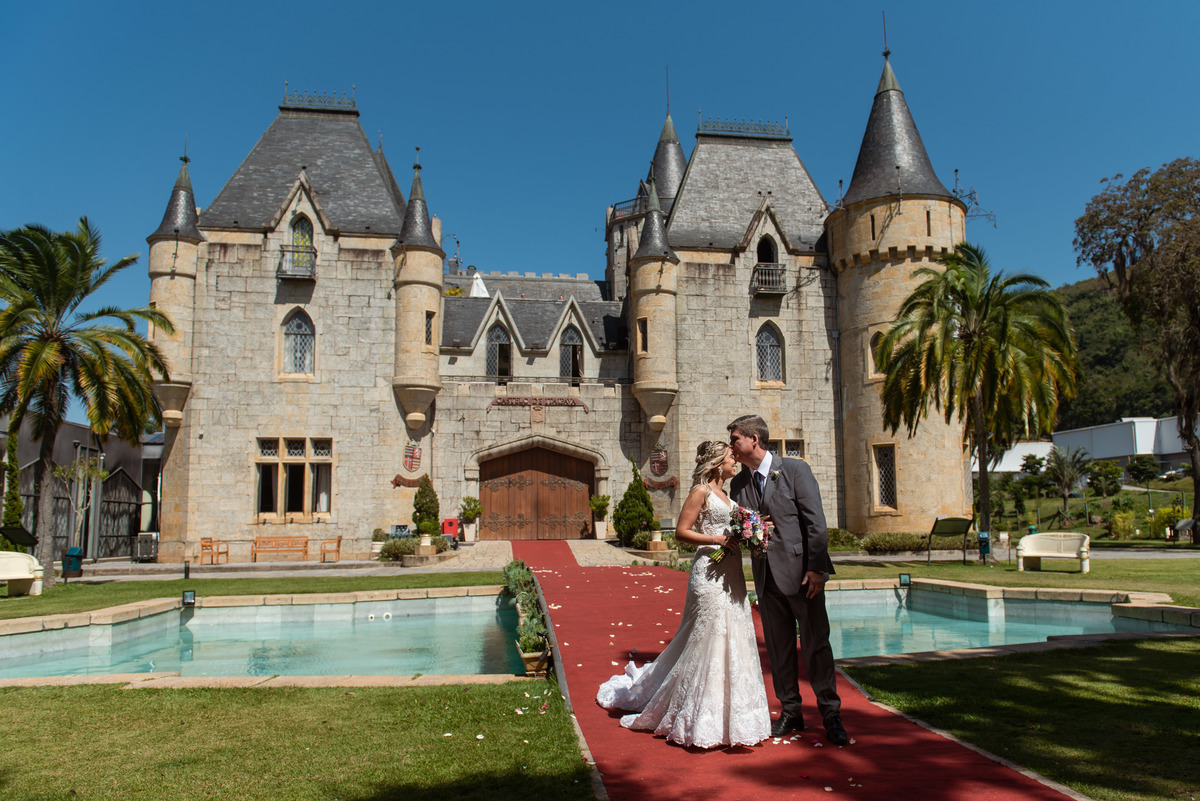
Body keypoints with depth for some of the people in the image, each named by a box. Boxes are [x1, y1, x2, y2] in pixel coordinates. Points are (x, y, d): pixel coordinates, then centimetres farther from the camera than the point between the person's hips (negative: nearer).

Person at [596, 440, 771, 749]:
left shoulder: (726, 493, 17)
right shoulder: (701, 491, -7)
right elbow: (682, 531, -12)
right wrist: (718, 540, -19)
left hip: (731, 574, 9)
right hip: (710, 573, -9)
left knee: (731, 639, 11)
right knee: (708, 639, -4)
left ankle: (729, 715, 23)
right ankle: (701, 720, 8)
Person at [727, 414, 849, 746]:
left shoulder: (795, 469, -6)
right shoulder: (738, 484, 9)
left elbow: (816, 521, -10)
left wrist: (816, 568, -16)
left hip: (801, 572, -5)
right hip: (767, 576, 5)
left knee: (816, 644, 0)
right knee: (778, 647, 11)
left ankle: (831, 714, 13)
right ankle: (790, 711, 24)